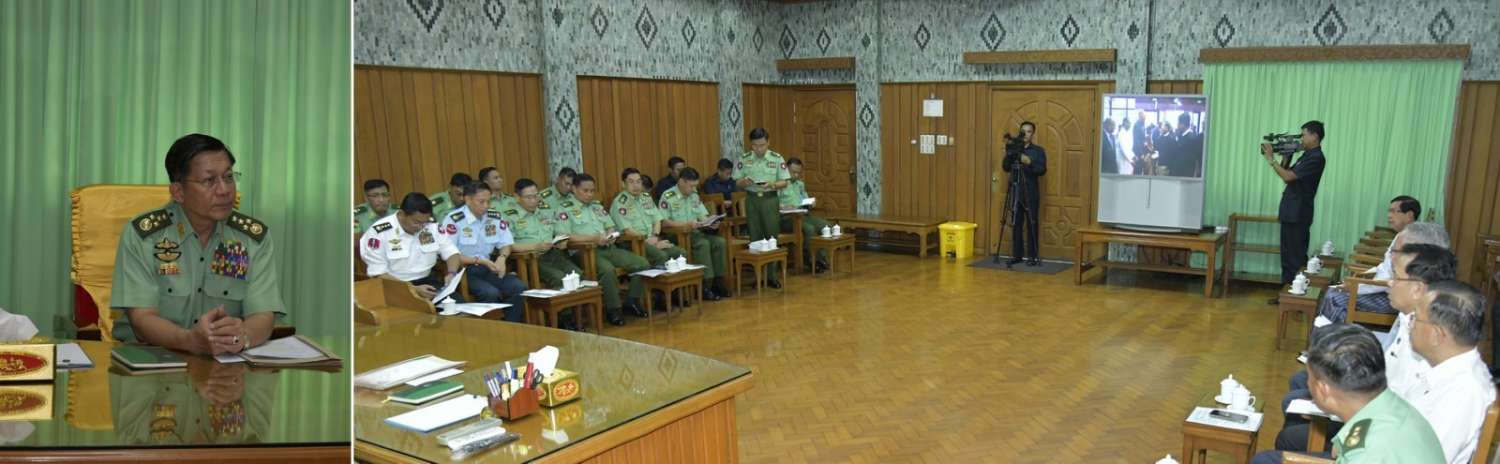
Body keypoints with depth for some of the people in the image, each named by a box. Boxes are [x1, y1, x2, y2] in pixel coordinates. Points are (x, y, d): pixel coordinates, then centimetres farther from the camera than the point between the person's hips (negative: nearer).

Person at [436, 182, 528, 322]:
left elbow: (506, 244, 16)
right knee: (491, 293, -31)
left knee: (520, 288, -18)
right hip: (464, 270, -6)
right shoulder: (453, 220, -11)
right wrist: (479, 260, -17)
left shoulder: (494, 217, 7)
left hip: (488, 268, 6)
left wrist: (502, 258, -9)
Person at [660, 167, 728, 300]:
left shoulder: (694, 196, 15)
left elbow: (703, 216, 16)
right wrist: (688, 224, -22)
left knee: (719, 241, -17)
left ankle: (717, 283, -12)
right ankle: (705, 287, -26)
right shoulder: (668, 197, -8)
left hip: (695, 232, 7)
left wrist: (711, 223, -8)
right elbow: (663, 222, -16)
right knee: (703, 244, -31)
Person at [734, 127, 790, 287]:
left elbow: (784, 182, -2)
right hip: (752, 199, 1)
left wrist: (772, 184, -21)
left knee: (772, 237, 0)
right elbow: (737, 182, 4)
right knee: (755, 238, 6)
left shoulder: (777, 159, -2)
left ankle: (772, 275, 8)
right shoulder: (744, 159, 1)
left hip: (770, 199, -1)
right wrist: (744, 181, -18)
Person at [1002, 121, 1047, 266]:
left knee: (1031, 225, -3)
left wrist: (1030, 163, -27)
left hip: (1031, 194, -3)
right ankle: (1017, 255, 12)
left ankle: (1032, 256, 2)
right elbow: (1005, 168, 1)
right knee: (1016, 225, 5)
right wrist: (1009, 153, -14)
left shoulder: (1038, 150, 1)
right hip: (1015, 193, 3)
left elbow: (1042, 170, -10)